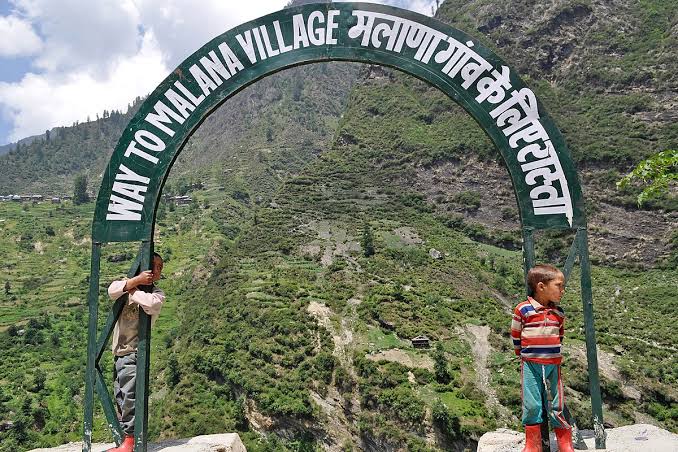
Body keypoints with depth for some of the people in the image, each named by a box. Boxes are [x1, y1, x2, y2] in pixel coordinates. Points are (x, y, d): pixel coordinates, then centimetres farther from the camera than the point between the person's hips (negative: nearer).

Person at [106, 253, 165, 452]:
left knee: (129, 396, -10)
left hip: (135, 352, -5)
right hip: (119, 351, 5)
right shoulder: (126, 283, 10)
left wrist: (132, 290, -10)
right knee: (121, 398, 13)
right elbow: (112, 291, -13)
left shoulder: (157, 293, -1)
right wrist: (136, 280, -21)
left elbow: (152, 304, -25)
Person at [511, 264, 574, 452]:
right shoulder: (522, 310, -13)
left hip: (554, 364, 3)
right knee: (532, 406, 4)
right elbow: (515, 336, 1)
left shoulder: (559, 313, 1)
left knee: (557, 405, 9)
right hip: (530, 365, -3)